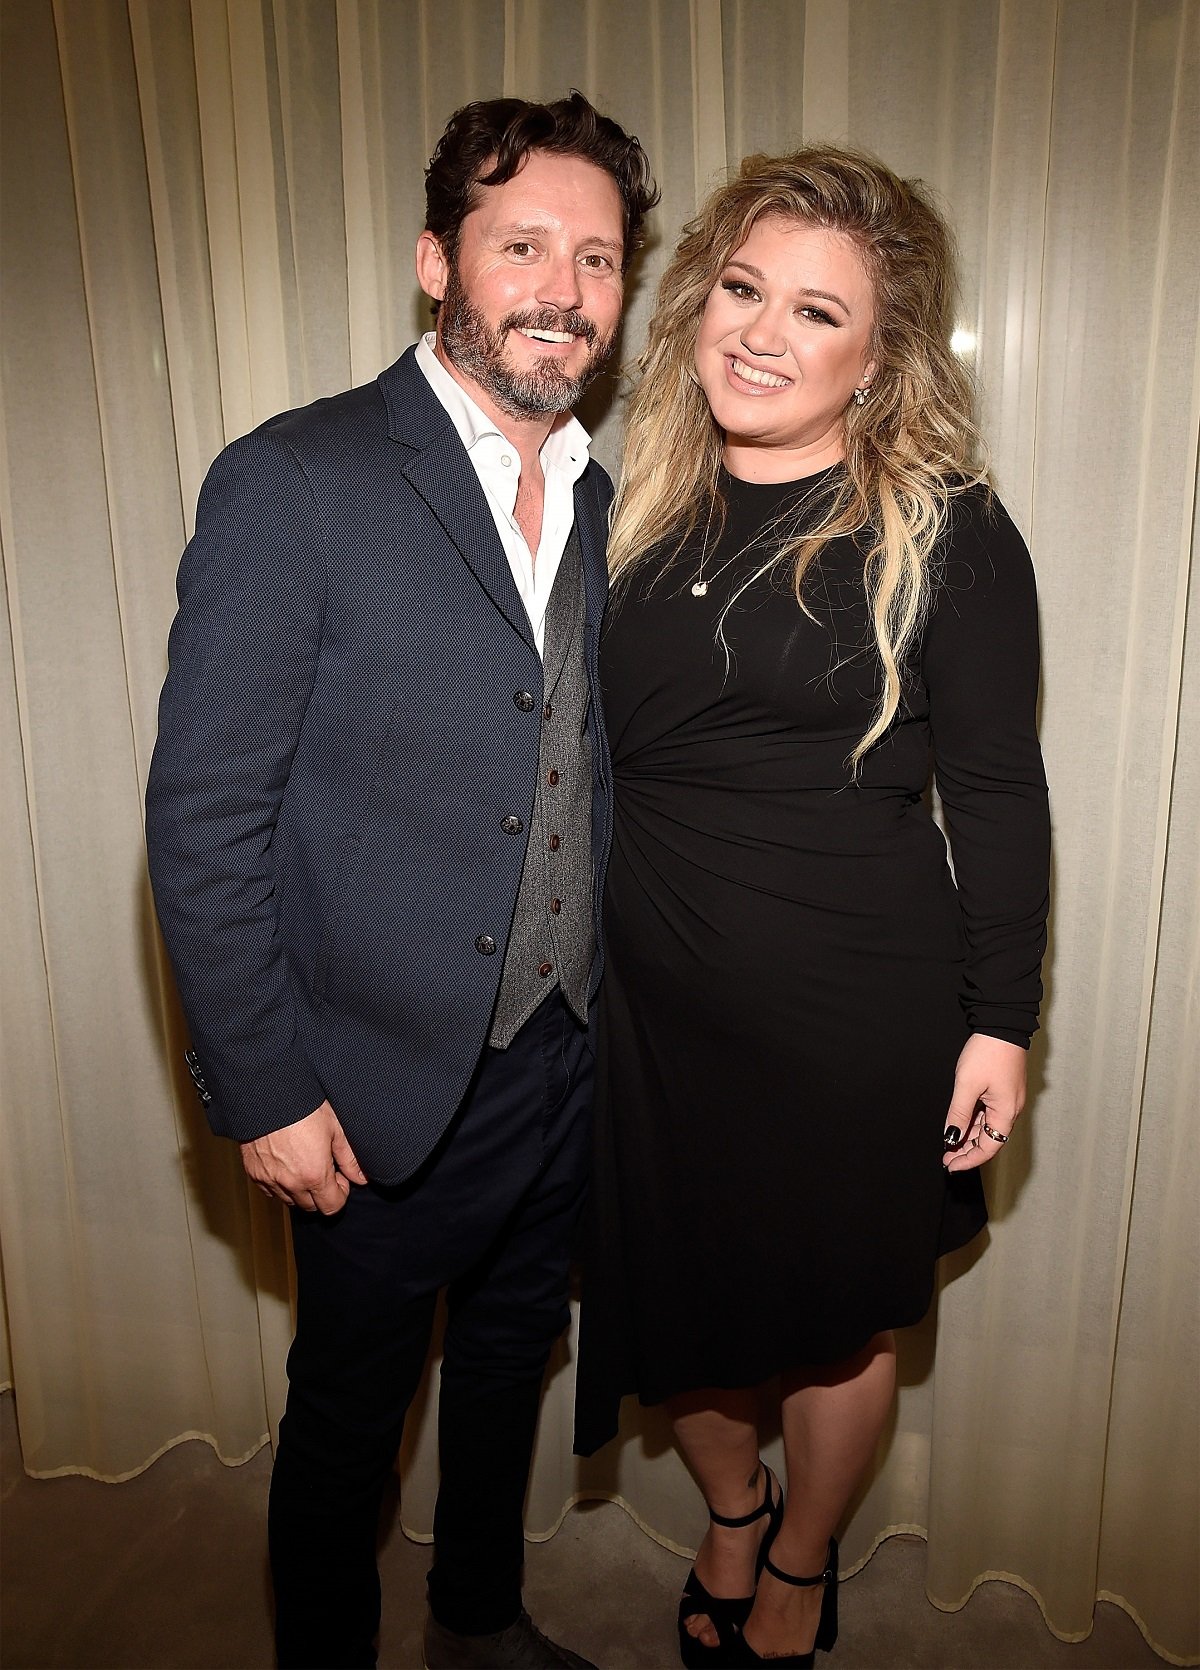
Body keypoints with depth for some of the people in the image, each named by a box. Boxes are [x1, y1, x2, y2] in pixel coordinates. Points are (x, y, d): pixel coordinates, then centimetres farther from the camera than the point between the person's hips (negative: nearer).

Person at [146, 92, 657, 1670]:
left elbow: (598, 783, 8)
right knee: (349, 1407, 16)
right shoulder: (294, 483, -14)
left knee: (511, 1360, 25)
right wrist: (266, 1094, -14)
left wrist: (627, 1013, 4)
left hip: (570, 1065, 6)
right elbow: (203, 817, -15)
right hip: (384, 1082, -5)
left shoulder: (612, 503, 4)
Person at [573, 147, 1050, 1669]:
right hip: (650, 997, 4)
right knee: (665, 1302, 19)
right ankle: (730, 1508, 52)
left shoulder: (944, 533, -9)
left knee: (833, 1314, 17)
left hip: (856, 1012, -3)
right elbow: (592, 756, 9)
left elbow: (999, 790, -6)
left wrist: (999, 1021, -7)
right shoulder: (641, 512, 3)